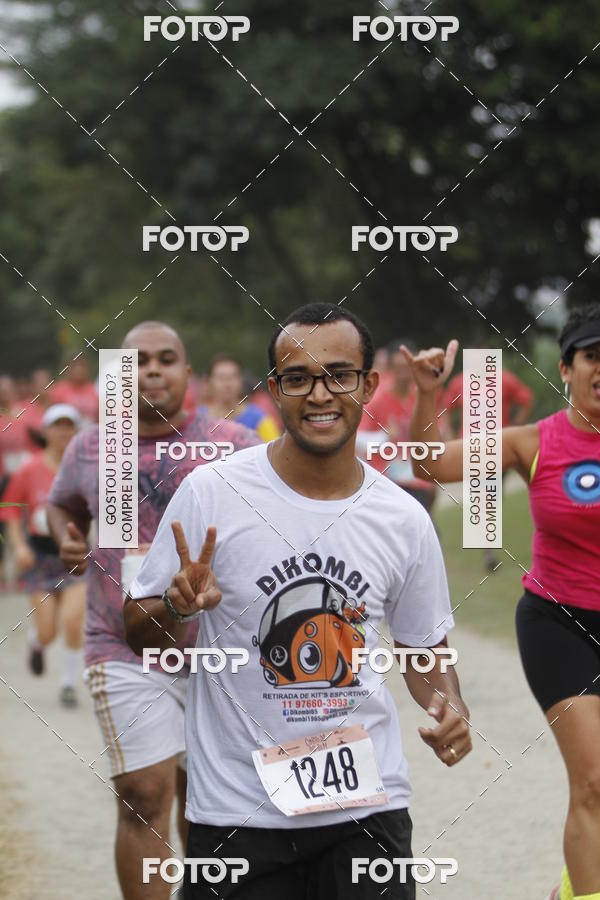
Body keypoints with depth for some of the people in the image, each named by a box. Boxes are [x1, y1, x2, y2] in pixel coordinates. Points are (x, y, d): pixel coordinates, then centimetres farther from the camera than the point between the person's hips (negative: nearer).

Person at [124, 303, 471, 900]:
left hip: (367, 801, 2)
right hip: (236, 803, -2)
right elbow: (139, 634, 0)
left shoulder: (405, 519, 1)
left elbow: (425, 648, 15)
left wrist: (448, 706, -5)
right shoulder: (210, 493, -8)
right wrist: (177, 608, -21)